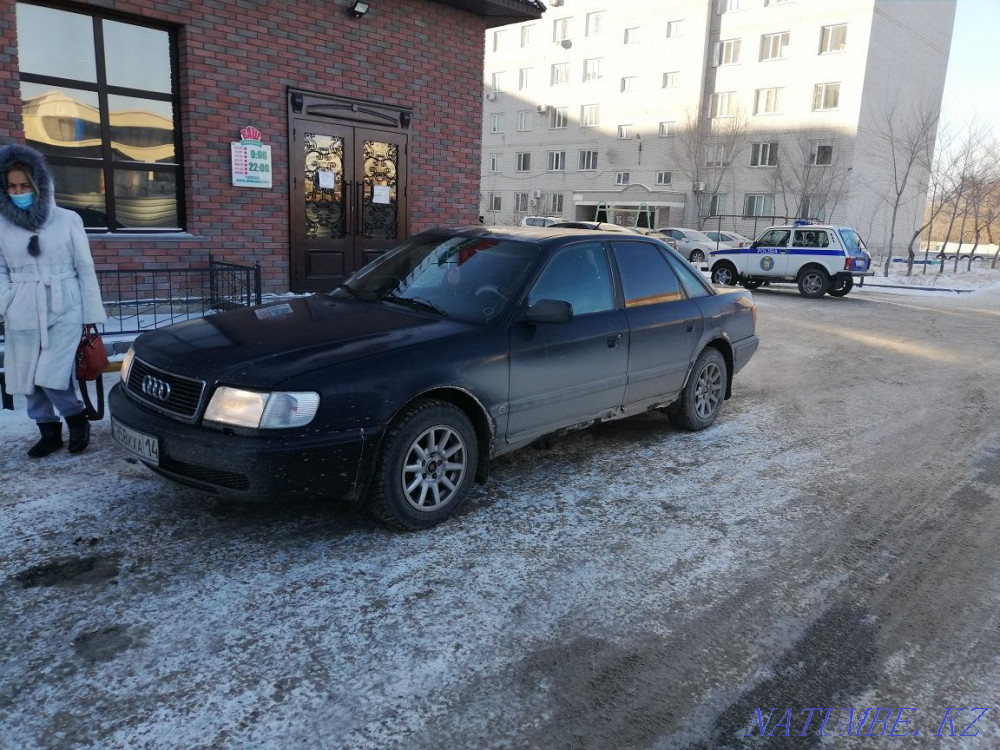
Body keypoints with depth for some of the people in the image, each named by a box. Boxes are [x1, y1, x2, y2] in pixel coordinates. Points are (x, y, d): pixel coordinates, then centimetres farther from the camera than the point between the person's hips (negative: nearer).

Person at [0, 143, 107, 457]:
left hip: (65, 312, -3)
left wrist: (91, 316, -1)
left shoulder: (67, 220, 0)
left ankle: (77, 418, 18)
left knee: (52, 378, -11)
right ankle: (49, 432, 28)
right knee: (29, 381, 9)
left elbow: (85, 269, 2)